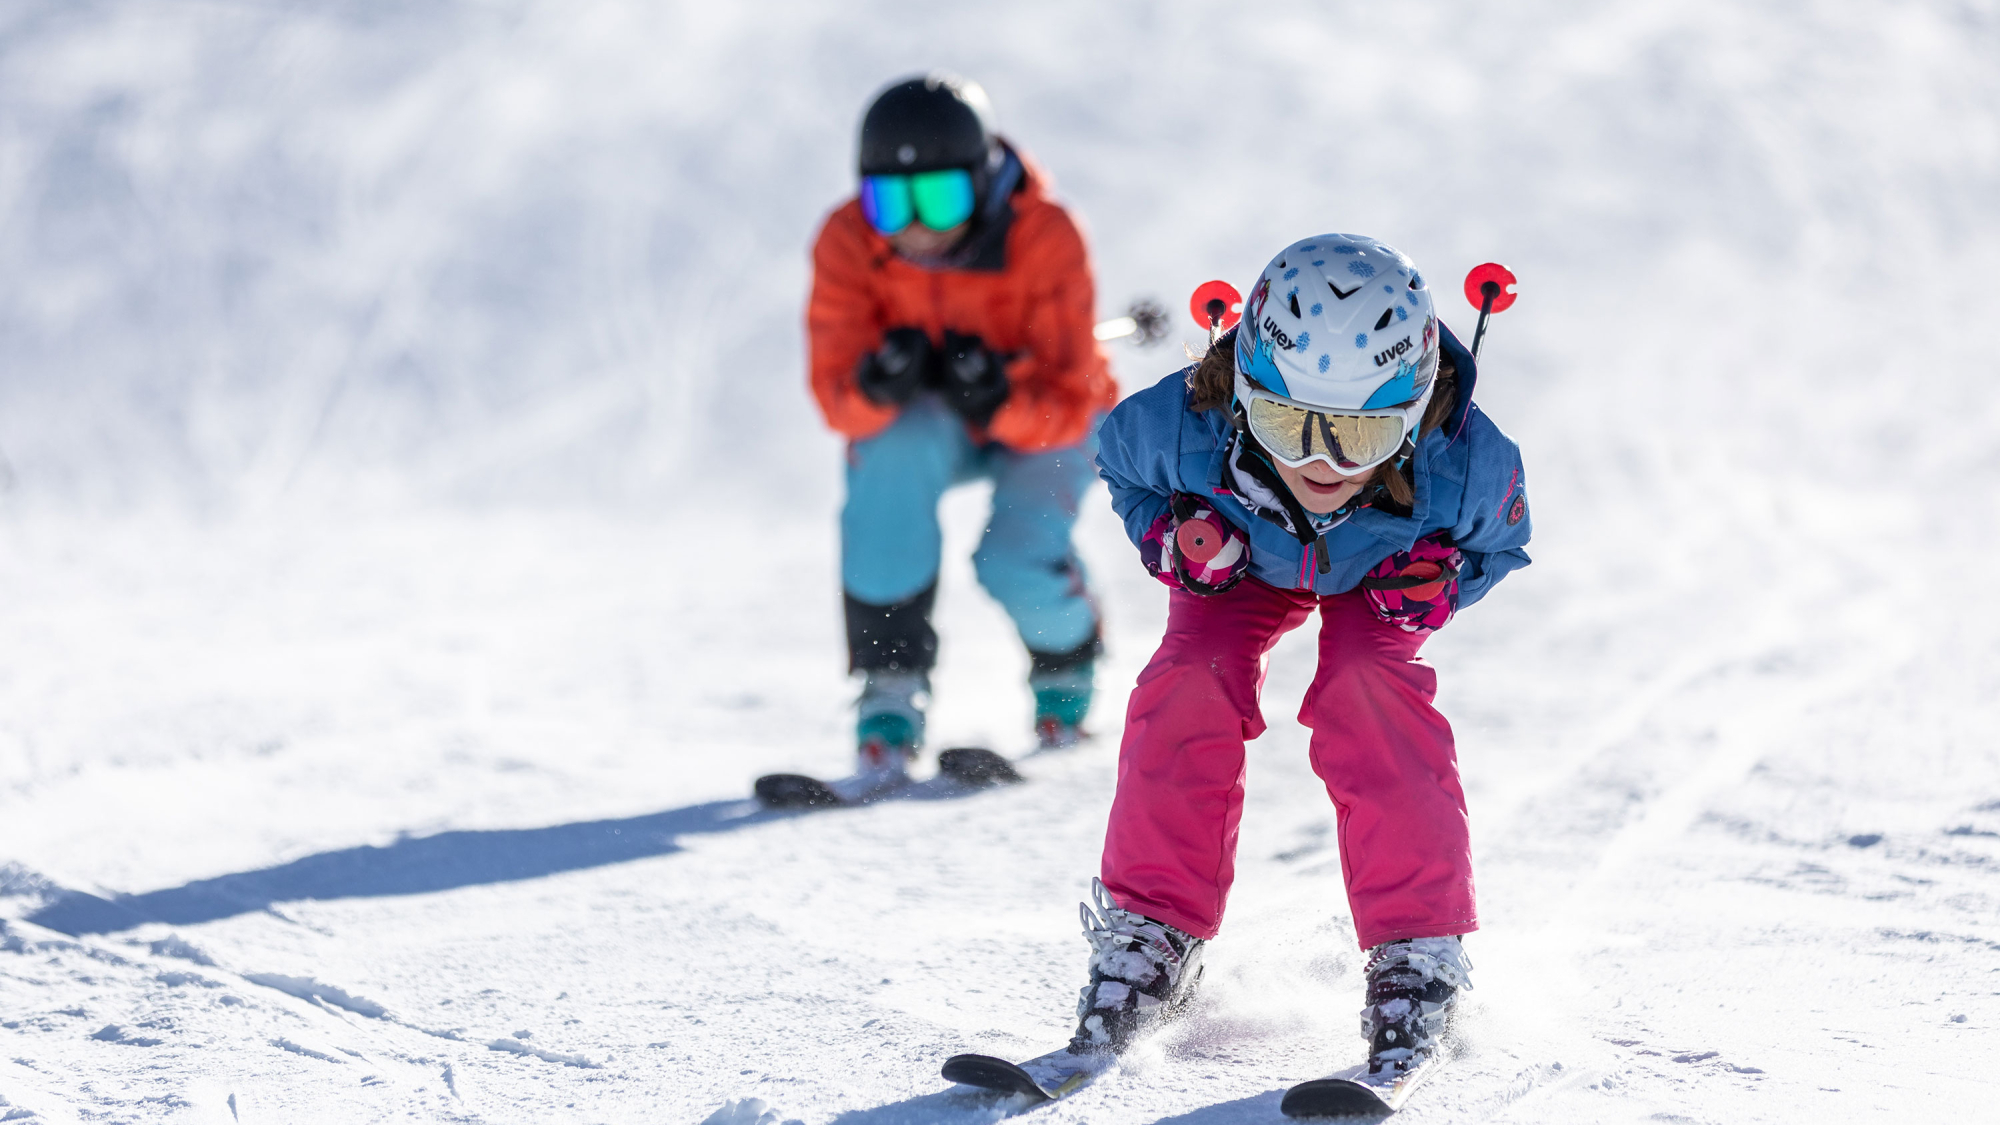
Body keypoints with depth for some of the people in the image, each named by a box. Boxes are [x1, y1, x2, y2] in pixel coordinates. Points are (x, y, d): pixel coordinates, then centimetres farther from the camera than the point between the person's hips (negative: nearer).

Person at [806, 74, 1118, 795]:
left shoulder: (1044, 238, -28)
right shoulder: (850, 242, -23)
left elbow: (1068, 403, -29)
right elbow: (837, 401, -27)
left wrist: (999, 397, -49)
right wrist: (876, 388, -49)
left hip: (1040, 417, -1)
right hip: (925, 423, 1)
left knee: (1016, 564, -27)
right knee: (897, 447, -34)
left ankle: (1065, 676, 12)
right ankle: (891, 692, -27)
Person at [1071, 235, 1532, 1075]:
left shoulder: (1467, 470, -41)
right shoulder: (1184, 431, -41)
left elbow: (1497, 542, -14)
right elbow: (1122, 463, -13)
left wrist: (1441, 584, -35)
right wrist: (1166, 536, -33)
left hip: (1379, 567, -1)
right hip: (1243, 563, 1)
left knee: (1369, 683, -26)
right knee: (1195, 676, -21)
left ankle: (1417, 948, -18)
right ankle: (1148, 927, -6)